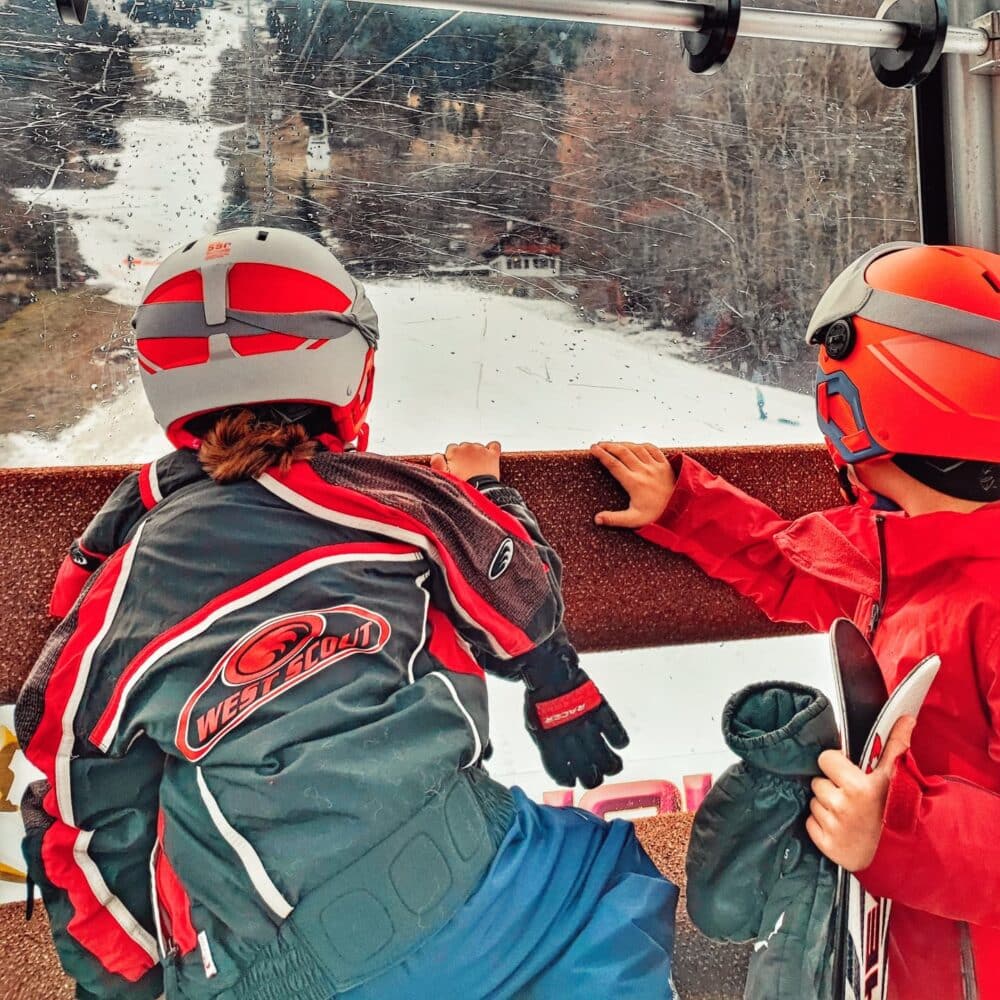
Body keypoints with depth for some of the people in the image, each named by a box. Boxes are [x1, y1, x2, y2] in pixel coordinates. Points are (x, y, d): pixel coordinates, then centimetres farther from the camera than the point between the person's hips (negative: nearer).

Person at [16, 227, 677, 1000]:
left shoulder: (110, 585, 3)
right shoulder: (399, 501, -4)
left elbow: (86, 832, 11)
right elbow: (524, 605, 14)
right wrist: (482, 491, 35)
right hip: (465, 901, -2)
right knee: (619, 884, 26)